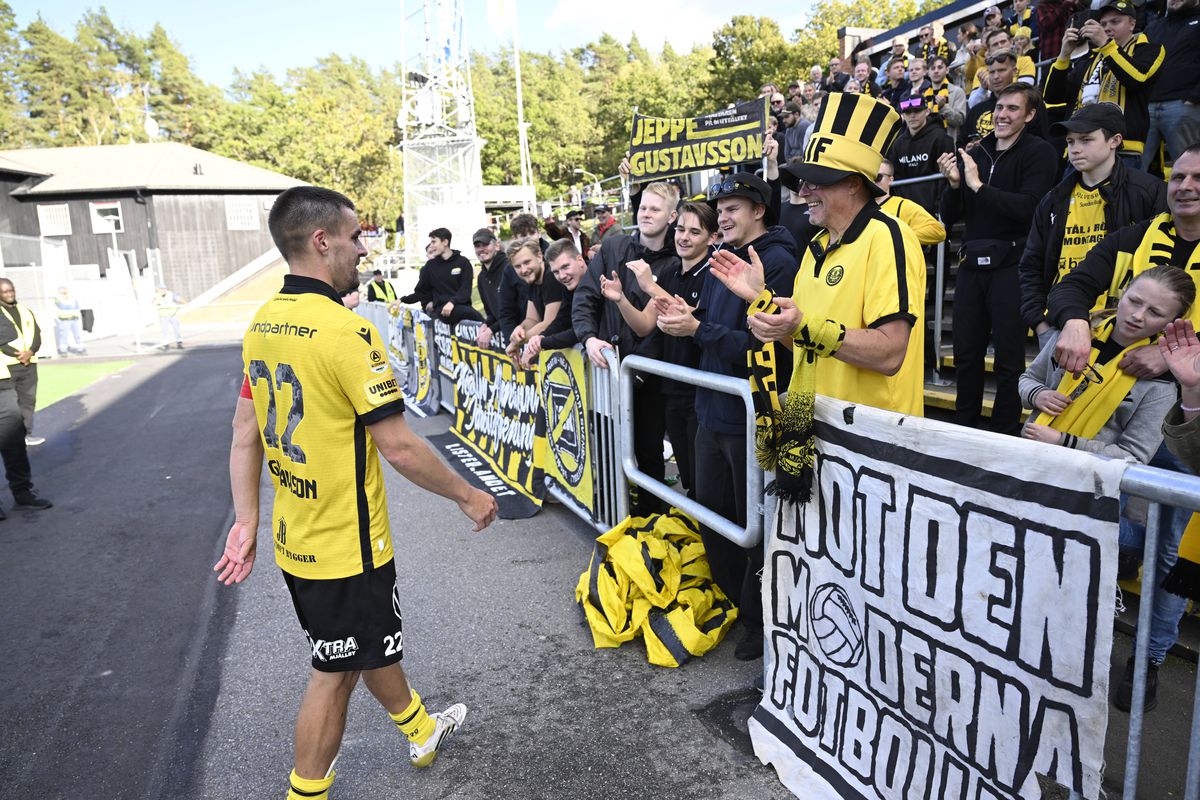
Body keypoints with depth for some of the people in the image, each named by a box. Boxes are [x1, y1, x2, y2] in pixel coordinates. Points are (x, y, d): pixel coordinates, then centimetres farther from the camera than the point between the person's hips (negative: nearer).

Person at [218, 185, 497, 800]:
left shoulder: (263, 324, 2)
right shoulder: (345, 330, -24)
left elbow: (245, 434, 7)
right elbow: (399, 448, -23)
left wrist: (245, 521, 14)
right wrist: (469, 496, -10)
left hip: (295, 537, 9)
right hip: (345, 547, -9)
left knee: (377, 641, 26)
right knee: (335, 673, 12)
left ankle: (421, 731, 49)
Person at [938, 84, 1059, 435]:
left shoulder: (1039, 153, -3)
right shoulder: (975, 154, 13)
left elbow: (1028, 208, -19)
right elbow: (950, 217, 11)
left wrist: (979, 185, -16)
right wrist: (954, 184, -6)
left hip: (1011, 265, -5)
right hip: (972, 264, 5)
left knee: (1009, 357, 1)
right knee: (966, 353, 11)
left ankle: (1005, 435, 12)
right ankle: (964, 427, 25)